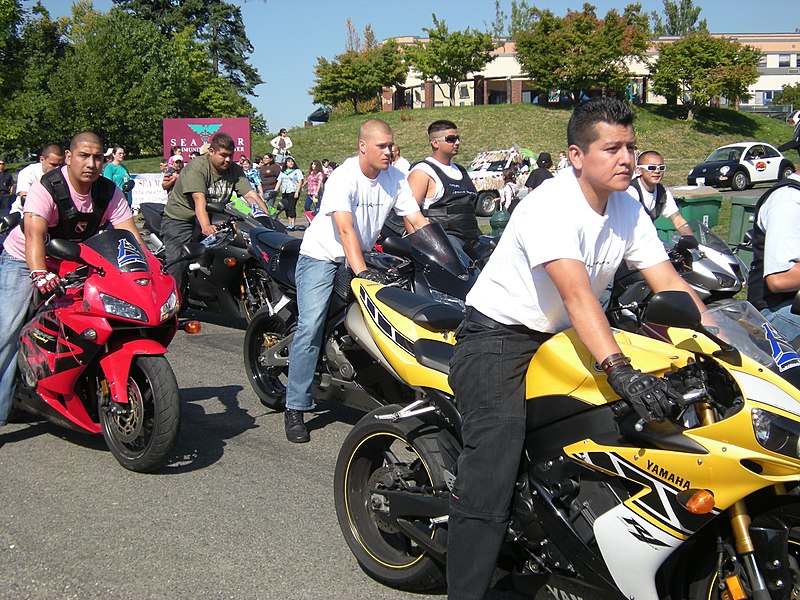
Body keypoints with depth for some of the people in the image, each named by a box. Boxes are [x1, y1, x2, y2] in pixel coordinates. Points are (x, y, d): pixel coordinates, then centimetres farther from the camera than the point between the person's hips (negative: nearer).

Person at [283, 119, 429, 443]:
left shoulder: (395, 178, -4)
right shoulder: (344, 176, -22)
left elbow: (418, 222, -5)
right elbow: (345, 228, -32)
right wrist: (361, 271, -44)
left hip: (362, 256, 6)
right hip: (322, 255, -6)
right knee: (310, 327, -16)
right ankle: (295, 408, -11)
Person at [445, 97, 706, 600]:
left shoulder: (628, 208, 2)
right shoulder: (552, 205, -23)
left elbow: (669, 282, -2)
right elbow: (576, 293, -36)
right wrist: (620, 370, -47)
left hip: (560, 335, 8)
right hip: (499, 336, -8)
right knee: (493, 470, -21)